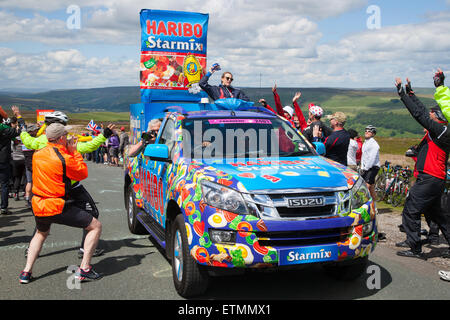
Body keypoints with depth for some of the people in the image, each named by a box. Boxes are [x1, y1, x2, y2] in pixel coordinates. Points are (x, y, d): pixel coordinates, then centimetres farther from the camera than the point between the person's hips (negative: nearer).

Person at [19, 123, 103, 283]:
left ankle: (26, 271, 26)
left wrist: (68, 151, 18)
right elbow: (83, 173, -1)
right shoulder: (65, 158, -16)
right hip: (58, 208, -7)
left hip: (38, 206, 7)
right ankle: (84, 269, 1)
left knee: (41, 233, 37)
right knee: (96, 226, 5)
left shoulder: (37, 155, 5)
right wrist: (74, 151, 3)